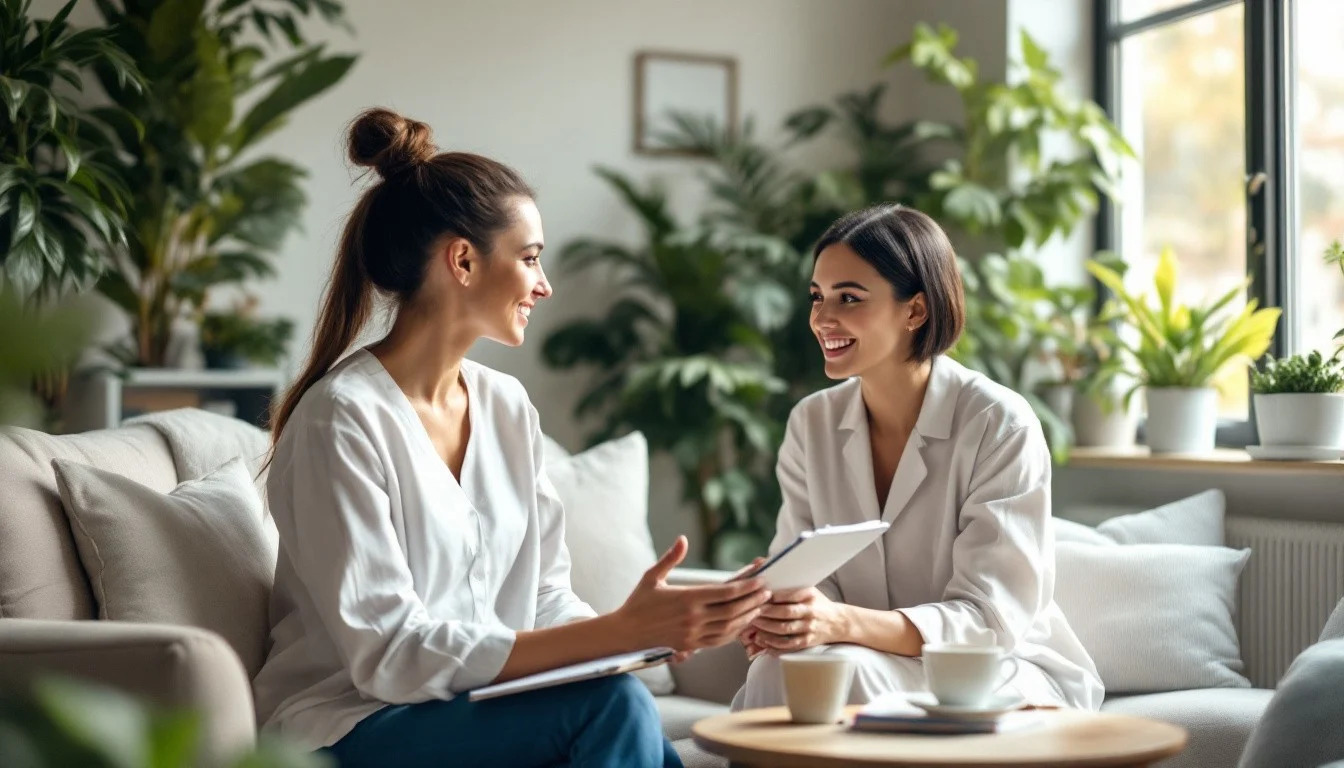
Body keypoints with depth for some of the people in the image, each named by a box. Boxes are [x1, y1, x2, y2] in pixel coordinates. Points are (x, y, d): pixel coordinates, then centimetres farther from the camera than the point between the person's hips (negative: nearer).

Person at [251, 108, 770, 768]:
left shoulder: (507, 406, 8)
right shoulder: (343, 417, -15)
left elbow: (546, 601, 7)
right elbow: (390, 654, -21)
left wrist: (648, 628, -16)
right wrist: (622, 631, -27)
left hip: (482, 702, 6)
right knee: (614, 704, -28)